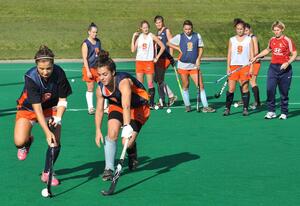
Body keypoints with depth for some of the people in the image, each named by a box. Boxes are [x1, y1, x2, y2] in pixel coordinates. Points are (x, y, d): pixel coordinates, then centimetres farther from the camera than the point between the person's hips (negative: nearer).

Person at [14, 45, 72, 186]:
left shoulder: (59, 74, -24)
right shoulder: (31, 77, -31)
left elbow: (62, 100, -10)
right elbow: (37, 108, -31)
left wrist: (58, 118, -27)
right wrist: (47, 132, -37)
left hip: (51, 108, 2)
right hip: (28, 108, -2)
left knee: (55, 143, -11)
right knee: (19, 142, -22)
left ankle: (47, 173, 14)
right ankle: (28, 141, 17)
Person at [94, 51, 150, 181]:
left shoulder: (123, 82, -36)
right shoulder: (101, 88, -17)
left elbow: (126, 106, -49)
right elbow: (99, 109, -5)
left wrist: (127, 127, -60)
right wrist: (98, 130, -13)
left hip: (138, 107, -5)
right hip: (117, 105, 5)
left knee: (128, 141, -18)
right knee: (112, 132, -22)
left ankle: (132, 154, 21)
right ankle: (109, 168, -14)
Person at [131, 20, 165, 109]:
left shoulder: (152, 36, -1)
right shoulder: (138, 37, 8)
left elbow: (162, 47, 1)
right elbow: (133, 50, 1)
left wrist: (157, 57, -1)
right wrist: (133, 38, -3)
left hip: (149, 62, -3)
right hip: (139, 61, 3)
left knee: (150, 84, -3)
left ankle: (151, 103, 2)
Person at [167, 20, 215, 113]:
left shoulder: (197, 36, 3)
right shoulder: (179, 37, 0)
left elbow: (200, 48, 8)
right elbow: (168, 43, 8)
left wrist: (198, 60, -3)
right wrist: (178, 48, -2)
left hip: (194, 65, 1)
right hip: (183, 65, -1)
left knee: (201, 86, -3)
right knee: (185, 86, 6)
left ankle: (205, 106, 0)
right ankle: (187, 105, 18)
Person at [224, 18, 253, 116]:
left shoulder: (249, 39, 4)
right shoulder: (232, 40, 9)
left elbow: (252, 54, 3)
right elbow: (229, 54, 9)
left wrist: (251, 67, -5)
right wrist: (228, 67, 1)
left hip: (245, 66, -1)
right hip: (233, 66, 1)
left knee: (245, 88, 0)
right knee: (231, 89, -2)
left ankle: (245, 109, 7)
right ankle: (227, 108, 3)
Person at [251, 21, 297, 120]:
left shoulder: (287, 40, -7)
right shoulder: (272, 40, 9)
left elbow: (294, 54, -7)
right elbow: (267, 50, 27)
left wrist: (287, 63, -21)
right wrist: (256, 57, 24)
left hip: (284, 68, -4)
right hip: (273, 67, 4)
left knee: (284, 92, 2)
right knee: (270, 89, -6)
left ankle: (284, 113, 13)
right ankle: (271, 111, 2)